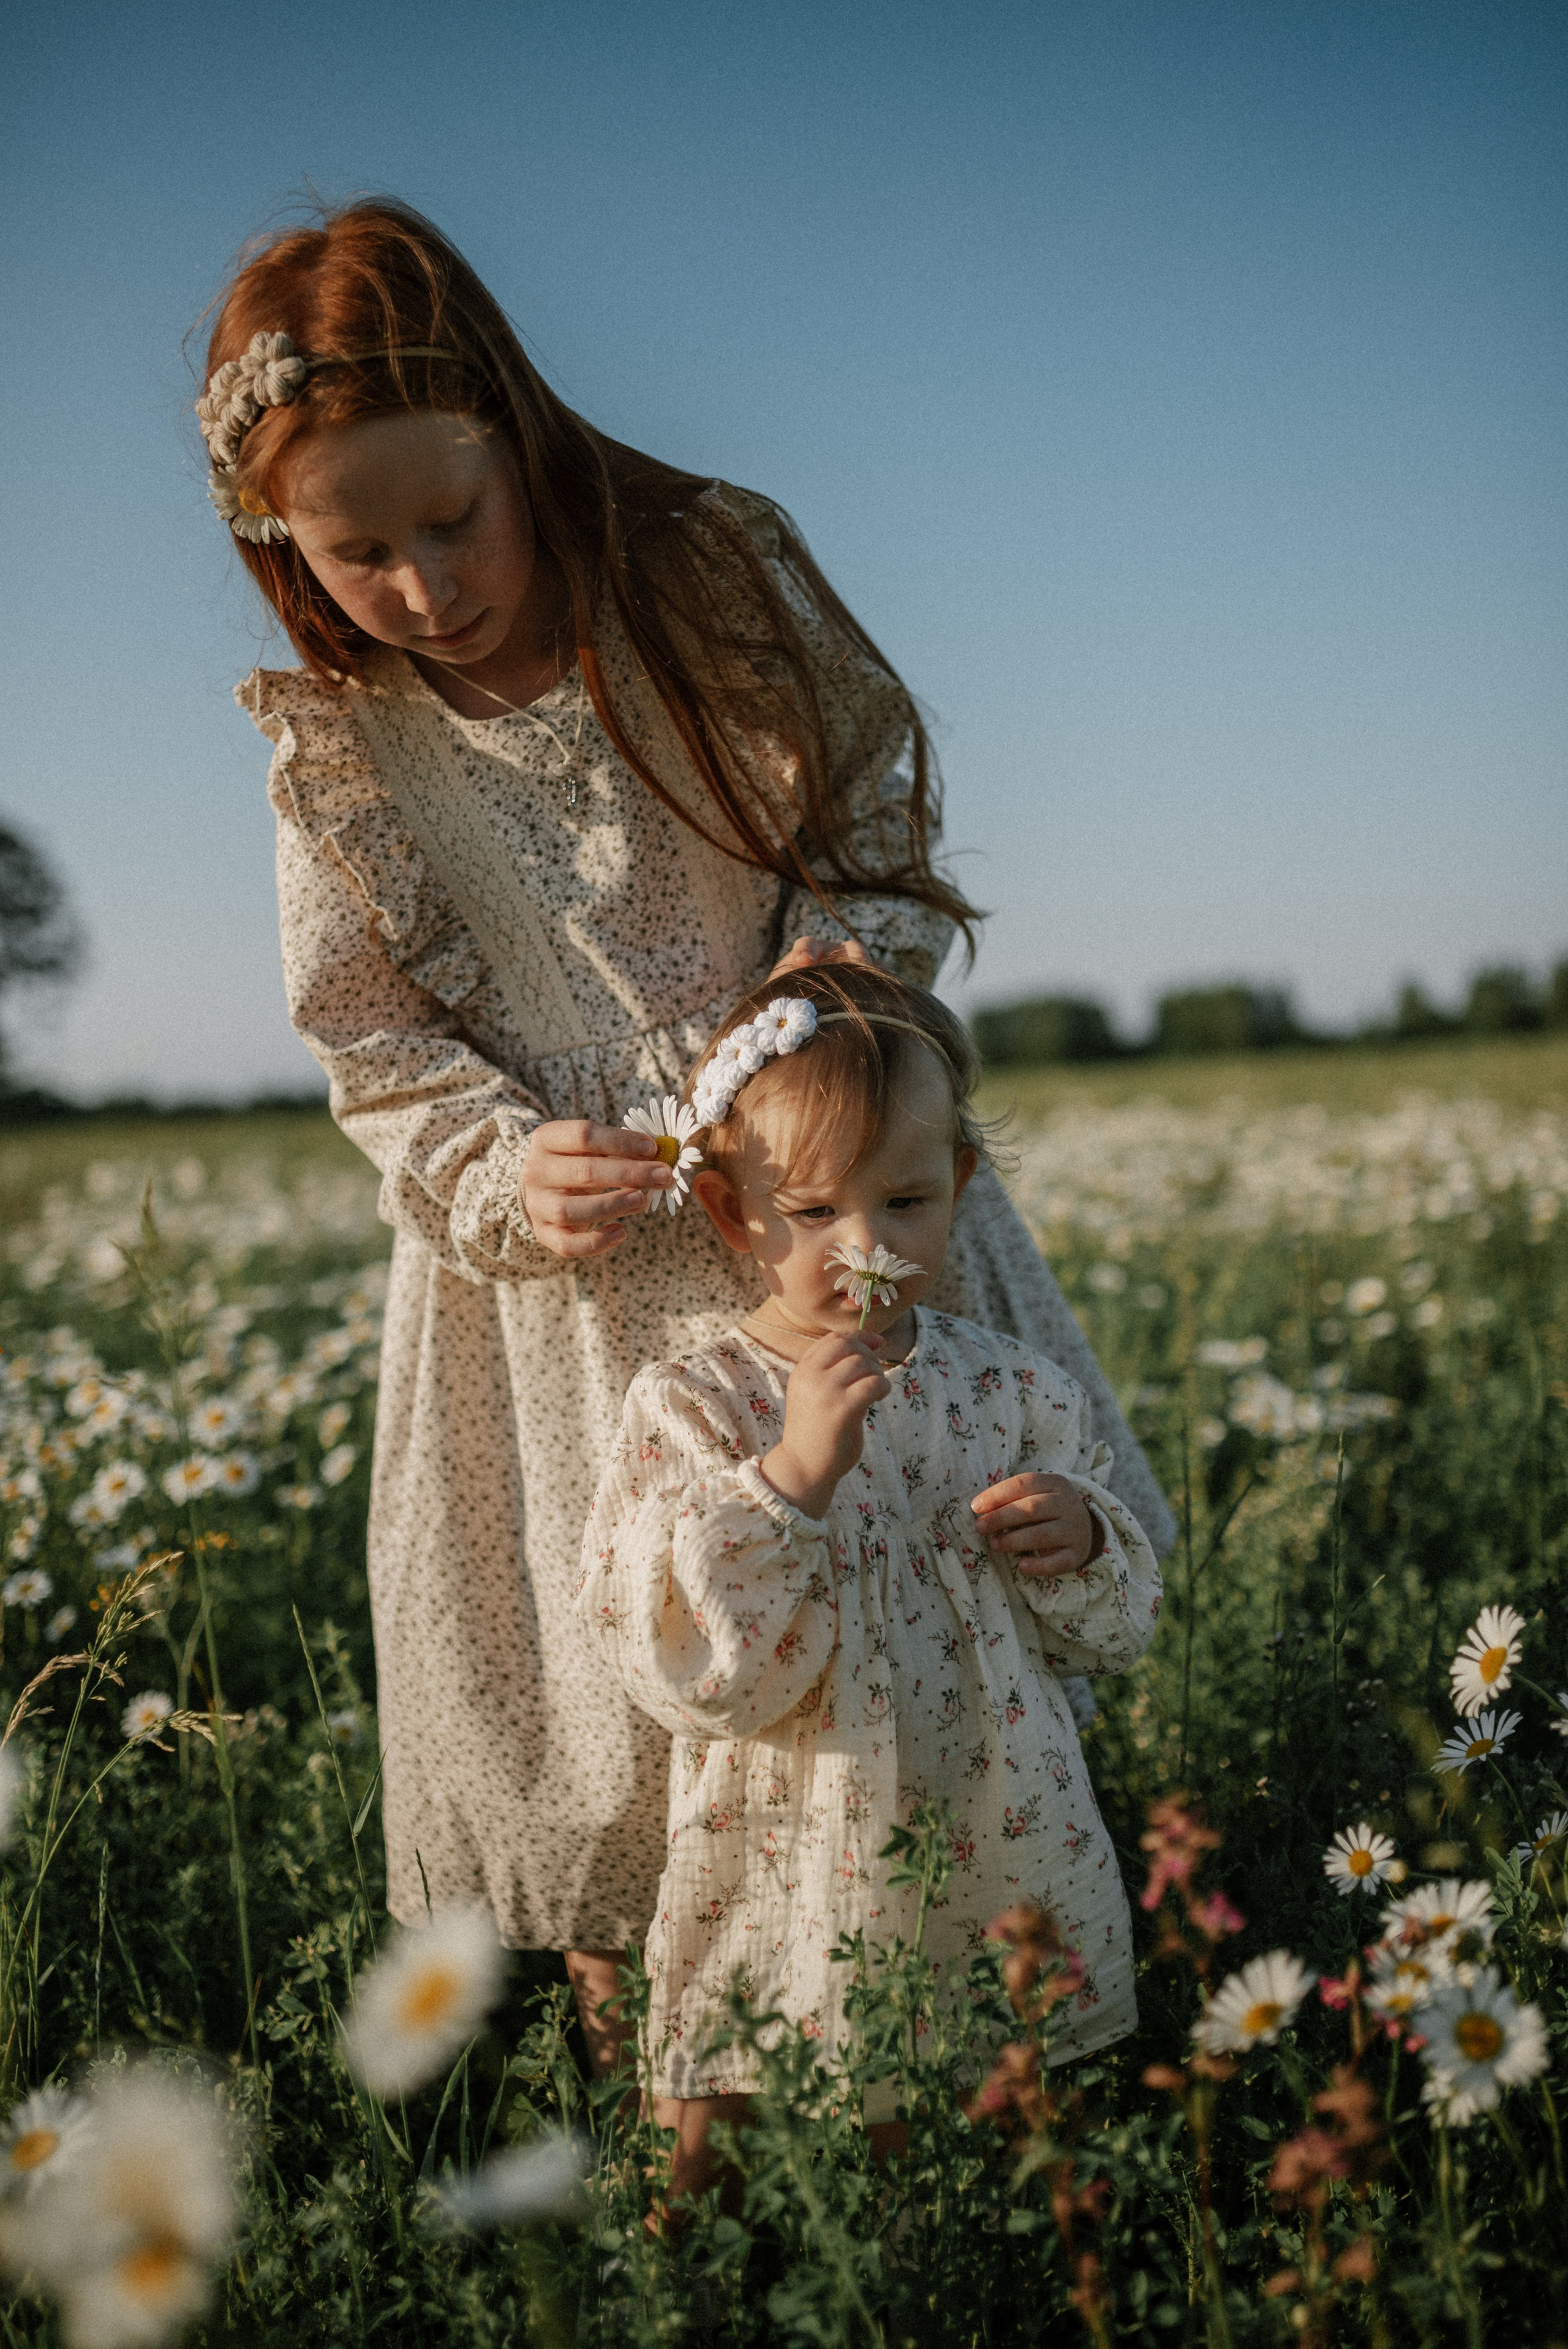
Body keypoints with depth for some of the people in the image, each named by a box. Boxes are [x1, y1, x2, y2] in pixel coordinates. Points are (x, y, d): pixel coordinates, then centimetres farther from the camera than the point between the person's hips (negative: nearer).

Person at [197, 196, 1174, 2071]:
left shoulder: (719, 570, -11)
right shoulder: (340, 747, -8)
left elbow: (883, 822, 0)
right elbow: (376, 1043, 0)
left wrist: (848, 949, -20)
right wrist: (502, 1174, -18)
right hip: (564, 1263, 0)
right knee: (594, 1687, 5)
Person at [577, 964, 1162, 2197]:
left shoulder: (1014, 1389, 0)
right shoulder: (689, 1407, -10)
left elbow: (1115, 1634, 8)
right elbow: (692, 1672, -20)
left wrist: (1081, 1543, -14)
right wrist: (790, 1477, -28)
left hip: (1003, 1866, 3)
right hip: (787, 1902, -2)